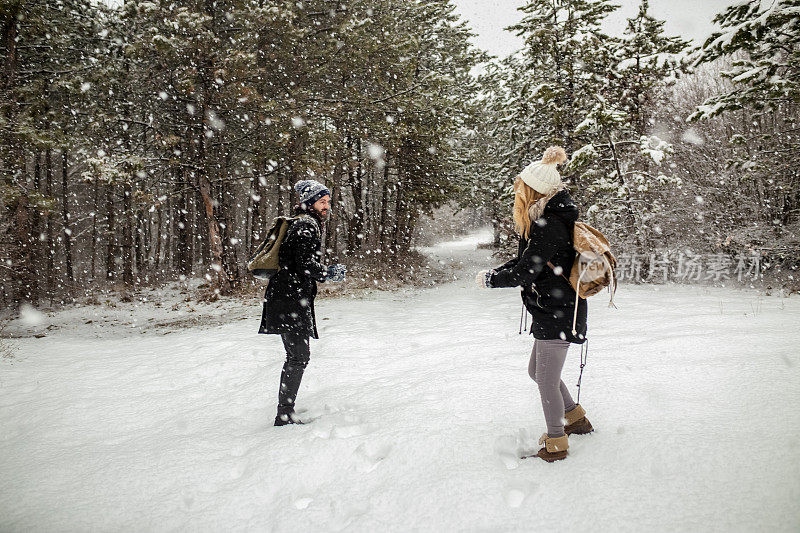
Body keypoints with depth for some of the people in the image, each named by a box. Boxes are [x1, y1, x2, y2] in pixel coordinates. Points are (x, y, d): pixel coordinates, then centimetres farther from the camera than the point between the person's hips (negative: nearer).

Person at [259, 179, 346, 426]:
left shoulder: (310, 224, 21)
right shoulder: (307, 225, -11)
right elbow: (306, 265, -20)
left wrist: (329, 271, 13)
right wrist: (330, 274, -5)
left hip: (294, 298, 11)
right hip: (290, 298, -11)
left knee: (298, 355, 16)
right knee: (299, 356, -9)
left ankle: (286, 411, 26)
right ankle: (285, 415, -4)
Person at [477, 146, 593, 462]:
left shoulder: (551, 226, -22)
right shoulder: (544, 220, 9)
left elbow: (524, 273, -21)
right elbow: (526, 261, 14)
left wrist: (490, 280, -7)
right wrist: (493, 273, 1)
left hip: (557, 314, -10)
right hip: (552, 310, 10)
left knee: (547, 381, 2)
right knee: (537, 372, 21)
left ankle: (556, 444, 19)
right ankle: (576, 418, 38)